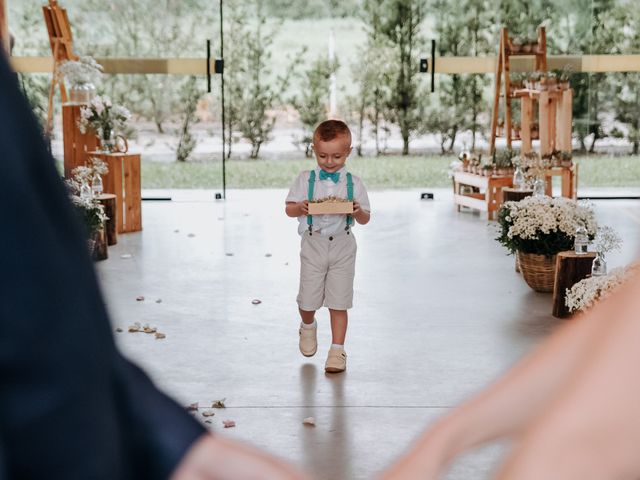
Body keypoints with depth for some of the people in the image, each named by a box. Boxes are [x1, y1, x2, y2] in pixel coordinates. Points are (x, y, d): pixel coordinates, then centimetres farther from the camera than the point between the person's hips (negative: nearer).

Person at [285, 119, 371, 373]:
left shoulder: (353, 183, 1)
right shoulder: (305, 179, 1)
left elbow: (365, 219, 4)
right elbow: (289, 208, 1)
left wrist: (357, 211, -19)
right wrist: (301, 208, -21)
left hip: (342, 246, 0)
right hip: (313, 245, 1)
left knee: (339, 302, 0)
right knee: (308, 299, 6)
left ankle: (337, 350, 9)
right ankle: (308, 327, 40)